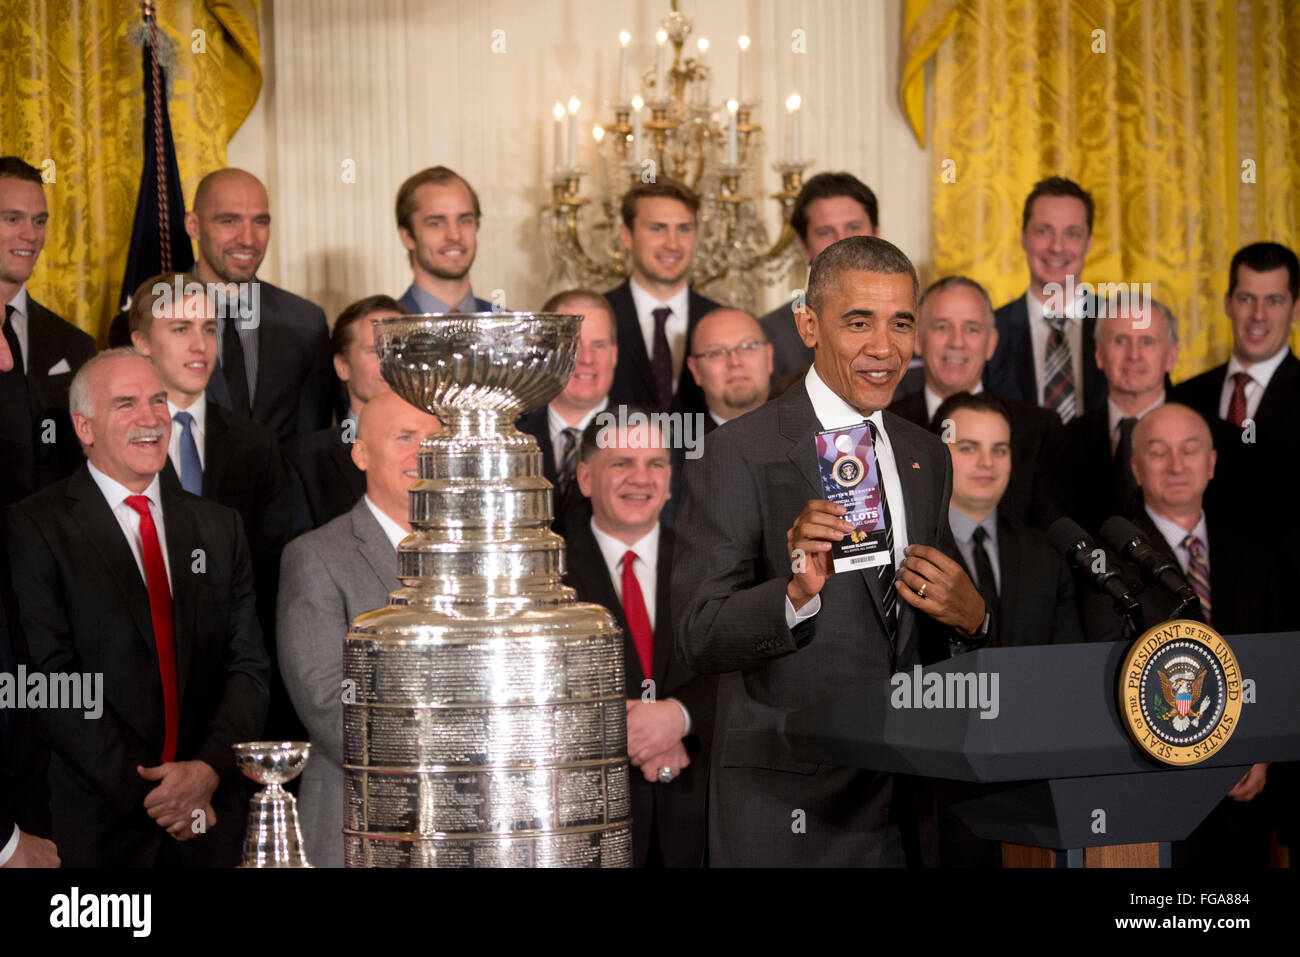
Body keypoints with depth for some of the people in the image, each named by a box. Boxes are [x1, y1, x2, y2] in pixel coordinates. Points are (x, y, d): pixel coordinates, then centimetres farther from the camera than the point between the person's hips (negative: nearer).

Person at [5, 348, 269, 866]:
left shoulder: (218, 527, 11)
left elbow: (248, 666, 6)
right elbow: (51, 681, -11)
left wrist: (209, 769, -11)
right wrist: (146, 790, -16)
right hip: (97, 823, -4)